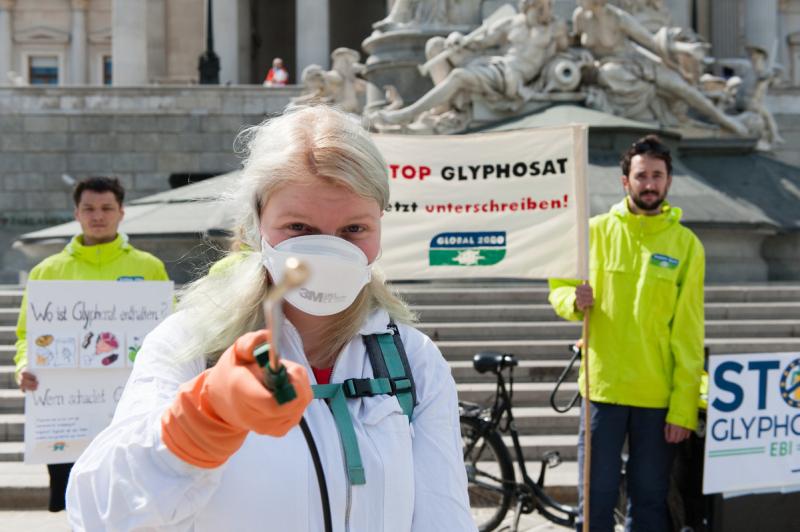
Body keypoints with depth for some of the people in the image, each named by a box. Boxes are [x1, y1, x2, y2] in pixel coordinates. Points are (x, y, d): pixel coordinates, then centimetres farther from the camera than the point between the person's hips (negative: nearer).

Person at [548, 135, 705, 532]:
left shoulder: (686, 243, 2)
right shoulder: (596, 231, 3)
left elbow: (689, 332, 0)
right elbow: (558, 289, 9)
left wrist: (684, 408, -4)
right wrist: (575, 300, -15)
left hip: (659, 396, 0)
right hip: (603, 387, 0)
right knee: (596, 497, 3)